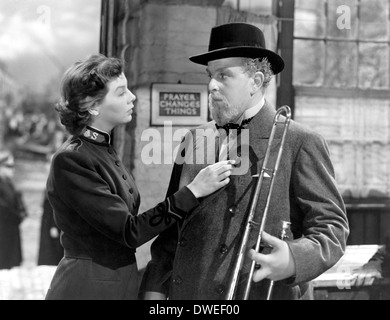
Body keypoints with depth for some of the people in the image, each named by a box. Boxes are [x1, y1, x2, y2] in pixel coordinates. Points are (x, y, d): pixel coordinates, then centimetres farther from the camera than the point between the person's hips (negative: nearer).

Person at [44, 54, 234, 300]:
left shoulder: (104, 149, 8)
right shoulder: (70, 161, -19)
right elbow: (129, 231, -22)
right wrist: (194, 191, -24)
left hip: (121, 284, 8)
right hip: (87, 288, -8)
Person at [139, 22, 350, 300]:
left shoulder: (301, 144, -7)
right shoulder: (194, 142, 7)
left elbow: (331, 227, -10)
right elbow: (172, 231, 12)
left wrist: (294, 261, -28)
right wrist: (154, 291, 4)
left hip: (267, 294, -4)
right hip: (188, 293, 4)